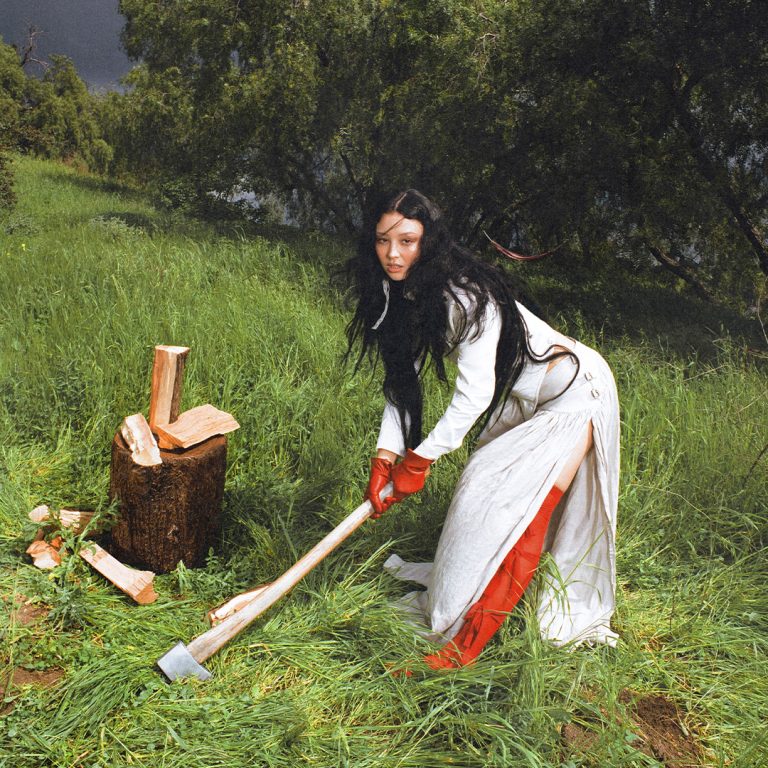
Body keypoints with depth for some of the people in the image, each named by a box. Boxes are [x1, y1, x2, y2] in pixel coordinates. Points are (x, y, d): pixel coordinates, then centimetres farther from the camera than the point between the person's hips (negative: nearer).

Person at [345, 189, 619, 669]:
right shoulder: (403, 295, -4)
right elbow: (402, 380, -2)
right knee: (484, 489, 12)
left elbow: (474, 395, -30)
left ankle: (467, 643, -6)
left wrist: (419, 460, -22)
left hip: (574, 390, -8)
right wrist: (385, 459, -12)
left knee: (522, 512, -12)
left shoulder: (465, 295, -31)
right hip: (520, 397, 9)